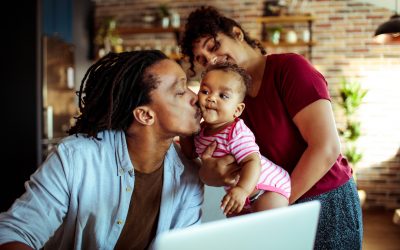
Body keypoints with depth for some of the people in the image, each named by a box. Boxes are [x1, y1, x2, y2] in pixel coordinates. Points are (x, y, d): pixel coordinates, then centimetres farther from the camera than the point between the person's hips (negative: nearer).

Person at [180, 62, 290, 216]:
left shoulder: (237, 134, -29)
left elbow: (252, 161, -39)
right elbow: (191, 154, 13)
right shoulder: (201, 129, -3)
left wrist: (242, 189, -55)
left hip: (270, 186, -8)